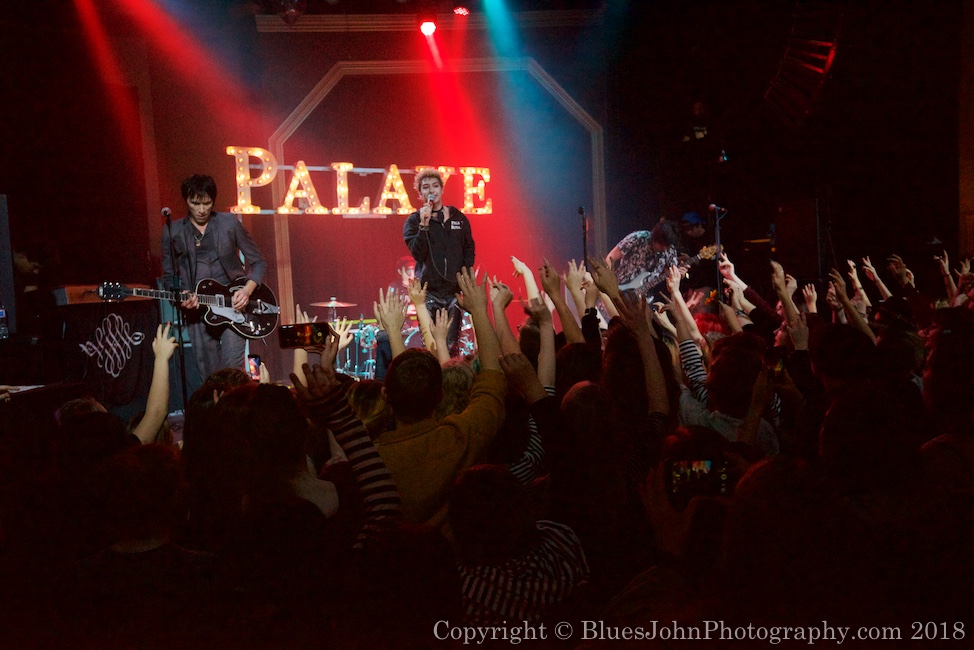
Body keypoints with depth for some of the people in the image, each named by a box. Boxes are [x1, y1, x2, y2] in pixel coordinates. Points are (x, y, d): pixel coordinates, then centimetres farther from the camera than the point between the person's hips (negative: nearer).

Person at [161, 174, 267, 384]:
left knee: (232, 367, -17)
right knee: (209, 373, 5)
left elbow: (258, 262, 5)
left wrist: (247, 289, -11)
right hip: (197, 309, 2)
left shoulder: (229, 223, 1)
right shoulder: (172, 232, 4)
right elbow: (169, 276, 10)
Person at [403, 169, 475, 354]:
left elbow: (469, 249, 18)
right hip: (429, 292, -2)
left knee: (452, 346, 1)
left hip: (455, 290, 2)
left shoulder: (458, 218, 11)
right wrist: (424, 225, -20)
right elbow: (418, 254, -11)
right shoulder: (414, 221, 2)